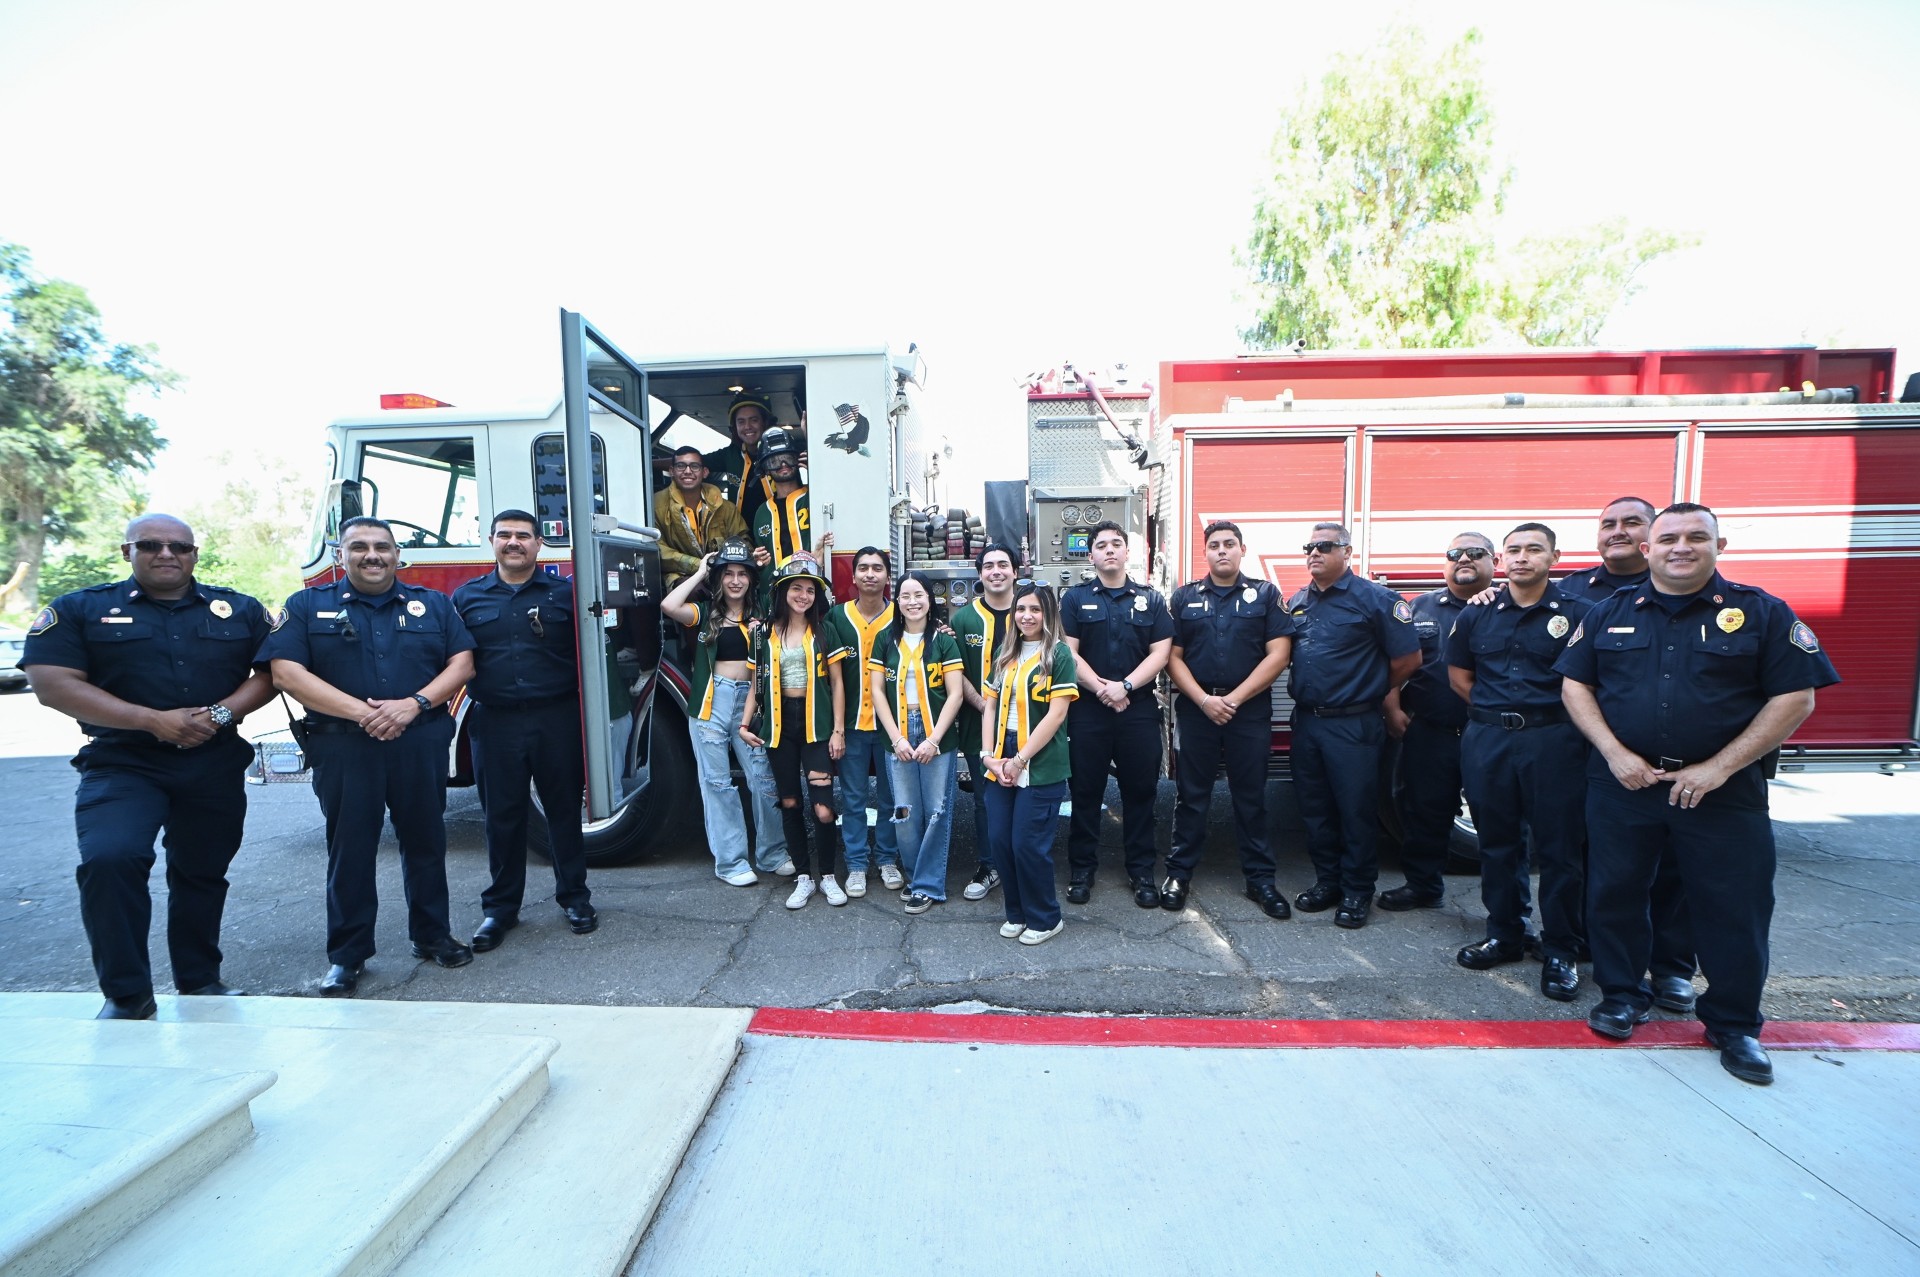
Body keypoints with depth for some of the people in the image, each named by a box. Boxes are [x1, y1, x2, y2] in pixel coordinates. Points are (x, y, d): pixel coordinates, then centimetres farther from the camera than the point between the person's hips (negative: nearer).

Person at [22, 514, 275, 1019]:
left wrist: (223, 713, -15)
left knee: (202, 873, 11)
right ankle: (126, 995, -4)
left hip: (218, 765, 2)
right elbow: (53, 684, -7)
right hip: (122, 764, -1)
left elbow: (271, 672, 3)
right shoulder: (78, 610, 2)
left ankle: (200, 981, 28)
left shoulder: (241, 610, 6)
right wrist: (153, 720, -18)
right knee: (108, 860, -21)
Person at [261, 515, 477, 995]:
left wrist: (414, 703, -14)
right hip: (343, 748, -1)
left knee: (425, 842, 10)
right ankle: (347, 955, 20)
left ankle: (432, 934, 25)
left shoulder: (433, 604, 9)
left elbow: (461, 663, 3)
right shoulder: (307, 606, 5)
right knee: (349, 849, 6)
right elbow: (286, 672, -6)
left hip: (422, 745, 1)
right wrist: (360, 711, -17)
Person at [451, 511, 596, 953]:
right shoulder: (466, 597, 9)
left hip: (557, 719, -1)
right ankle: (500, 906, 25)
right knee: (502, 815, 10)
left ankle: (574, 896, 23)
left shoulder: (565, 592, 3)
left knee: (564, 809, 8)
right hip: (495, 722, 2)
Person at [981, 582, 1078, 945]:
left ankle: (1045, 918, 19)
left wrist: (1020, 759, -14)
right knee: (999, 840, 7)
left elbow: (1056, 713, -12)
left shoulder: (1059, 654, -6)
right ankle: (1017, 912, 27)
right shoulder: (1006, 654, 12)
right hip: (1001, 762, 6)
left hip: (1041, 766, -6)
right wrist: (988, 755, -2)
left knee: (1028, 844, -2)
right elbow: (990, 706, 11)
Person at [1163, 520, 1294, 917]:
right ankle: (1180, 873, 18)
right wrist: (1204, 700, -11)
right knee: (1192, 795, 7)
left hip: (1251, 710, 0)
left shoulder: (1266, 595, 3)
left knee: (1251, 796, 8)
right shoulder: (1184, 597, 6)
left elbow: (1278, 654, -4)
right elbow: (1173, 656, 2)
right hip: (1196, 709, 1)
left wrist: (1234, 699, -11)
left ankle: (1260, 878, 20)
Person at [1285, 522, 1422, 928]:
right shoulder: (1296, 602, 10)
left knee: (1356, 811, 4)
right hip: (1306, 722, 6)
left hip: (1353, 725, -6)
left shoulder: (1374, 598, -8)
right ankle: (1327, 880, 28)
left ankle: (1357, 892, 18)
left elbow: (1408, 659, -5)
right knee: (1314, 809, 13)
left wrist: (1370, 690, 5)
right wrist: (1308, 692, 11)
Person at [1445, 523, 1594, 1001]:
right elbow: (1458, 674, 16)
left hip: (1553, 741, -3)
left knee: (1558, 848, 2)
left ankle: (1561, 952, 14)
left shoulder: (1578, 614, -2)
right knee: (1497, 843, 12)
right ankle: (1504, 937, 25)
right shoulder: (1477, 616, 8)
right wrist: (1497, 710, 9)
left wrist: (1550, 716, -1)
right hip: (1487, 740, 4)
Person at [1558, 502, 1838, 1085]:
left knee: (1734, 908, 6)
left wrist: (1718, 767, -12)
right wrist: (1615, 753, -8)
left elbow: (1795, 698, -4)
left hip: (1723, 791, -1)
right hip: (1622, 784, 2)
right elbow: (1575, 686, 5)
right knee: (1614, 894, 9)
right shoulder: (1610, 613, 6)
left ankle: (1734, 1024, 25)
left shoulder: (1762, 613, 0)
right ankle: (1622, 996, 28)